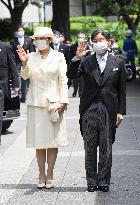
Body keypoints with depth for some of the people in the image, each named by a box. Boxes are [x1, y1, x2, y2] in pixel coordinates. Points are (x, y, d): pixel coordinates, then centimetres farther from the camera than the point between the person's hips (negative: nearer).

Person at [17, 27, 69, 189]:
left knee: (53, 140, 2)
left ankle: (50, 175, 11)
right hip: (35, 103, 1)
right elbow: (25, 76, -2)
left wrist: (63, 101, -8)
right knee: (39, 141, 4)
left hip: (53, 103, -1)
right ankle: (41, 175, 12)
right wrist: (24, 63, -19)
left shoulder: (58, 57, 1)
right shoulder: (31, 56, 6)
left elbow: (63, 81, 0)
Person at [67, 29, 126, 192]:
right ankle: (91, 181, 15)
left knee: (106, 147, 5)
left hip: (109, 110, 0)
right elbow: (71, 76, -9)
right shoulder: (85, 62, 4)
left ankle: (104, 180, 15)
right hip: (89, 110, 0)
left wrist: (120, 111, 1)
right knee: (90, 147, 6)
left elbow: (121, 90, 6)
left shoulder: (117, 62, 5)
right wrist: (77, 58, -20)